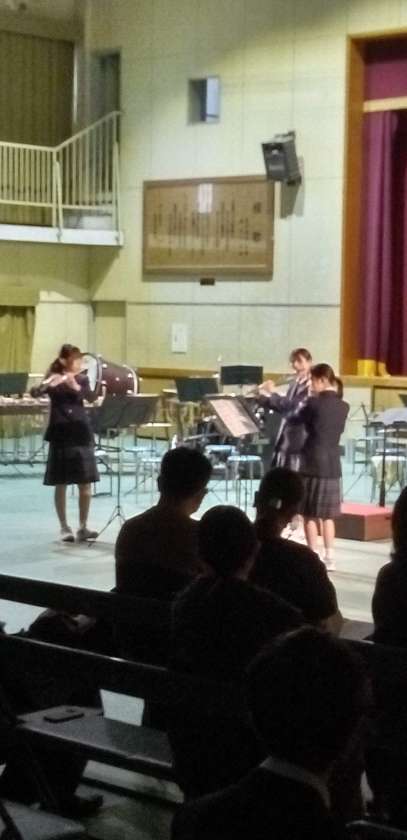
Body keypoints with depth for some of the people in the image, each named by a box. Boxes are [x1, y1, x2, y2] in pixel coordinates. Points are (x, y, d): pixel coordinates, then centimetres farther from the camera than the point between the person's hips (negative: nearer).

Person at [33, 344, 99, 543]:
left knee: (85, 483, 1)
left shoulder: (82, 379, 4)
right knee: (61, 483, 3)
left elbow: (90, 397, -14)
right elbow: (34, 393, -20)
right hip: (60, 435, -2)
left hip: (81, 434, 2)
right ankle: (64, 527, 12)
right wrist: (47, 385, -39)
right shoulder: (52, 379, -2)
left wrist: (75, 386, -31)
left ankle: (83, 526, 10)